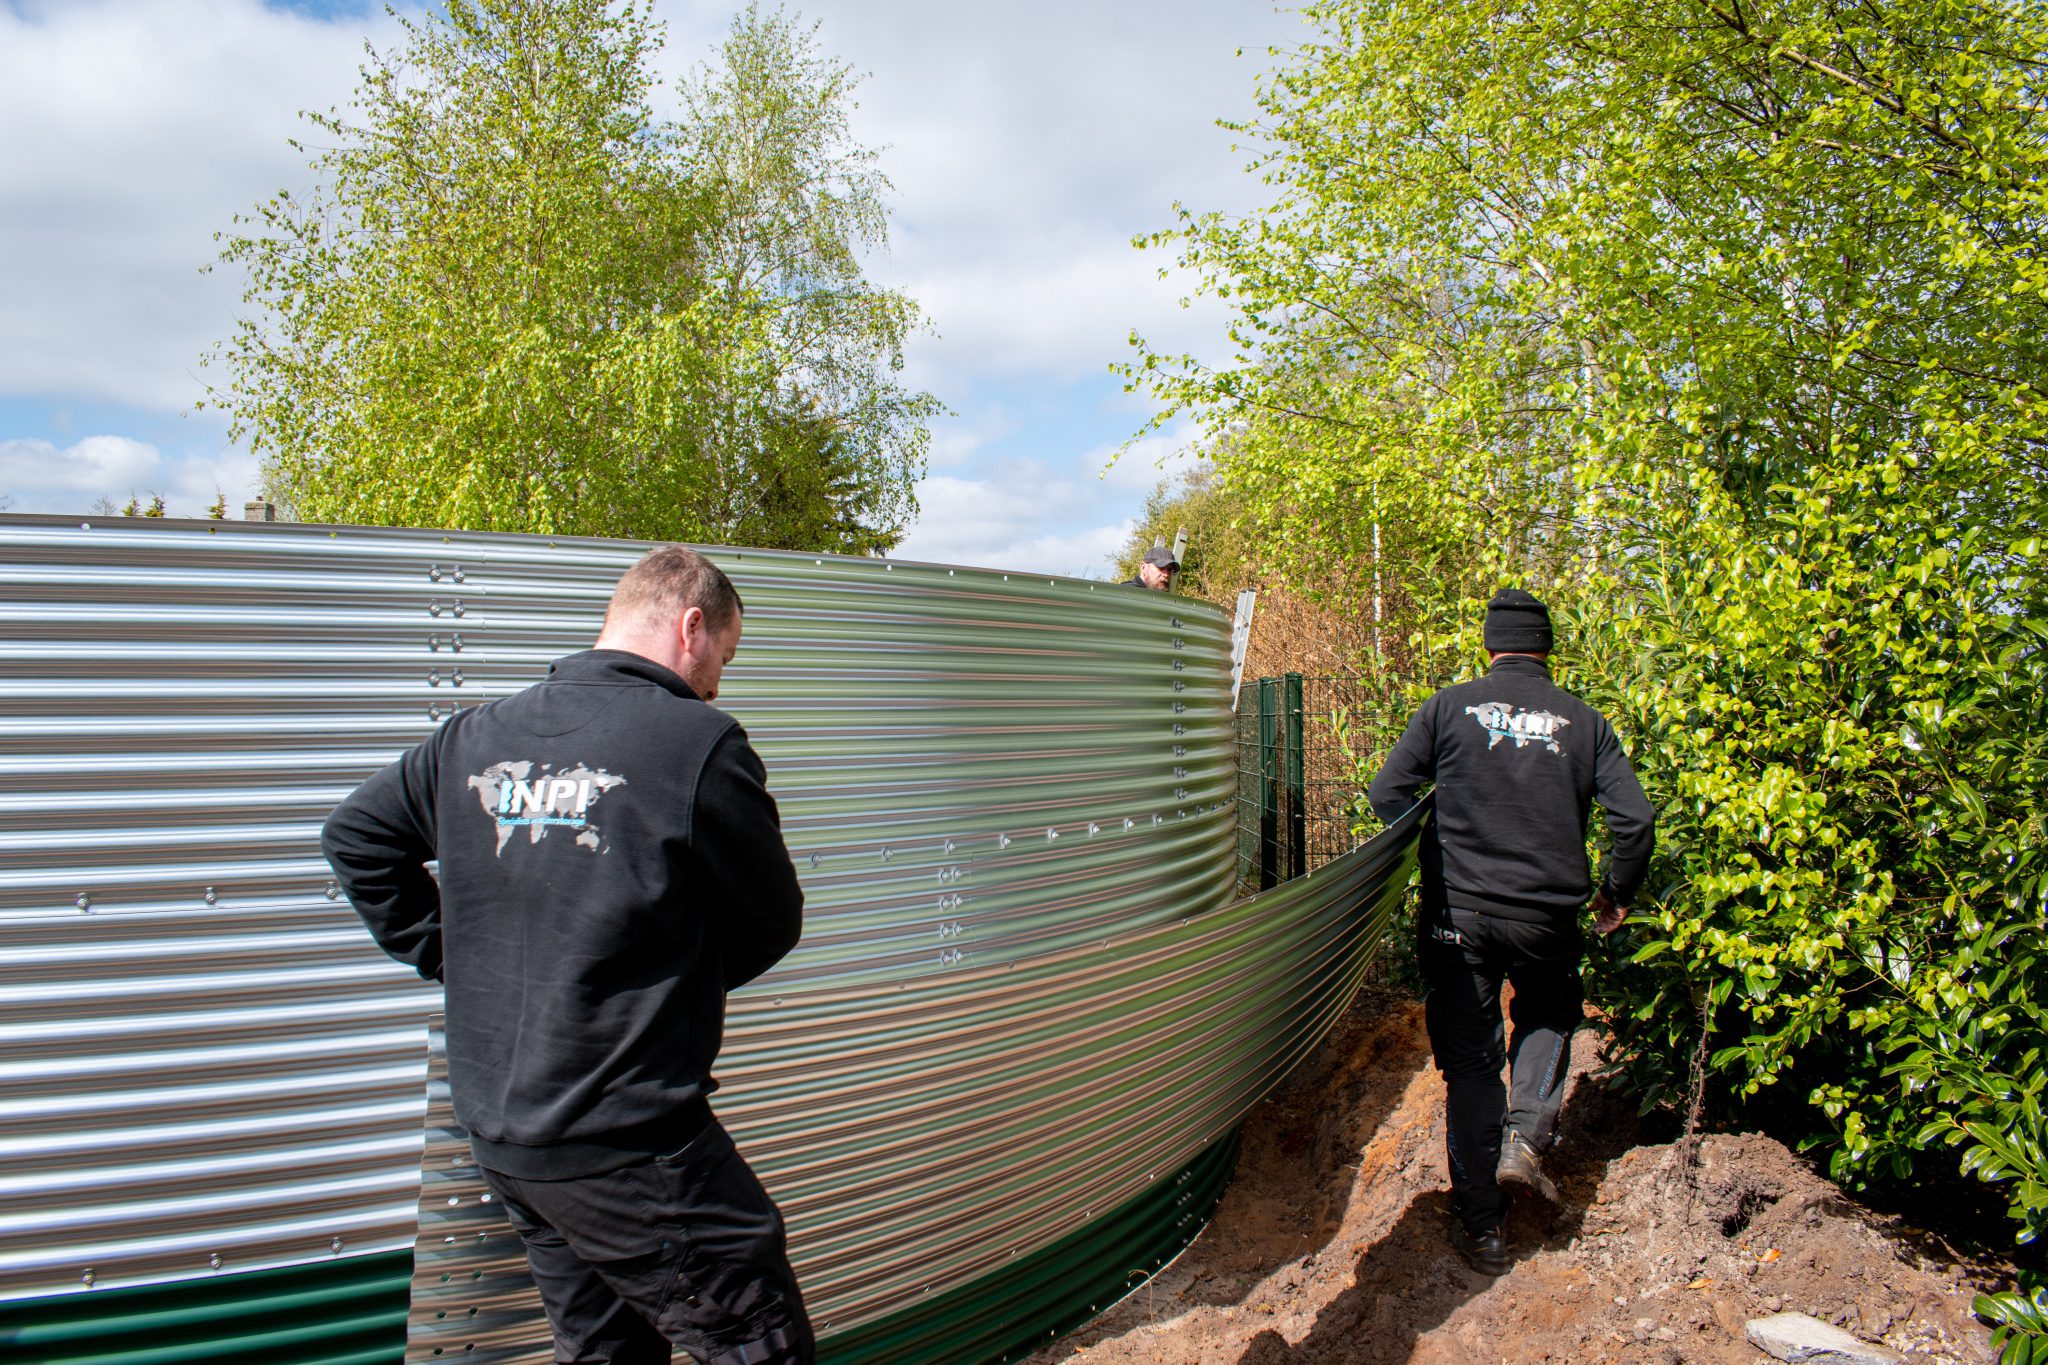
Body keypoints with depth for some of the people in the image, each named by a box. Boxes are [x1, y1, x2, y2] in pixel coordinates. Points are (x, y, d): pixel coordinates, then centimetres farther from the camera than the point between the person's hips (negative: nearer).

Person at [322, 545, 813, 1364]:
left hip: (496, 1135, 7)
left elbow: (354, 835, 18)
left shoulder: (475, 735, 5)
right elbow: (770, 926, -5)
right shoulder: (700, 743, -14)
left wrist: (454, 958, 15)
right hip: (626, 1143, -7)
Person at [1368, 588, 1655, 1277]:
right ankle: (1525, 1136, 9)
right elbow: (1635, 819, -1)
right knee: (1547, 1017, 30)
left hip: (1459, 913, -1)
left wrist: (1430, 860, 15)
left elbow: (1386, 795, -3)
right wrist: (1615, 894, 15)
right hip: (1548, 916, 1)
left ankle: (1481, 1227, 14)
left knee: (1470, 1064, 9)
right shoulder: (1583, 722, 2)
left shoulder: (1449, 707, -2)